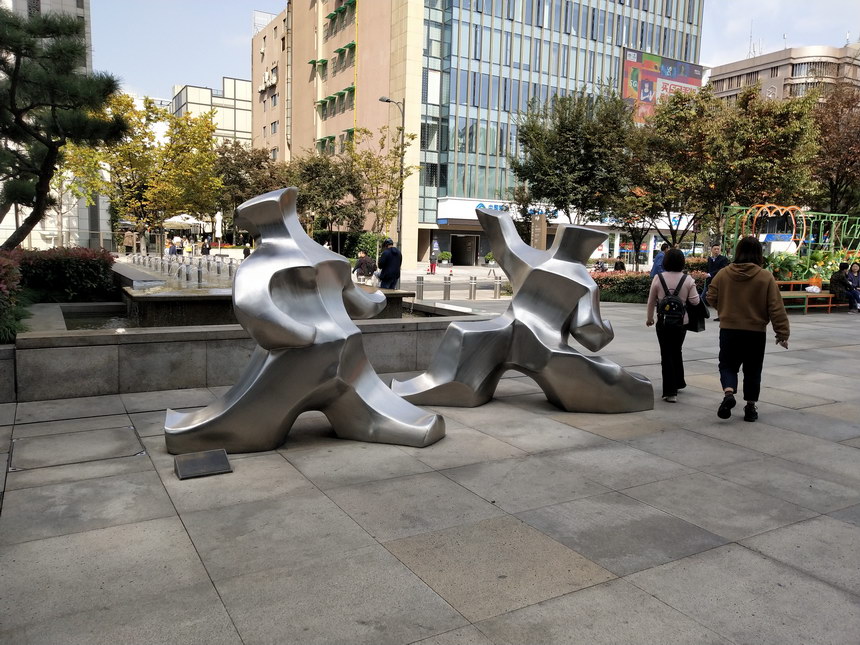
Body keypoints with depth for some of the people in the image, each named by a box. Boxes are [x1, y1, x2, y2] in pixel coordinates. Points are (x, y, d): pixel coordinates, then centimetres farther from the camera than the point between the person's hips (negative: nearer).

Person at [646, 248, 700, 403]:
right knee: (677, 352, 22)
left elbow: (651, 301, 0)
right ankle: (678, 383, 36)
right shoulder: (688, 280, -7)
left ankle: (670, 391, 0)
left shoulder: (658, 278, -7)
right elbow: (694, 301, -6)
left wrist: (649, 318, 14)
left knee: (667, 355, 3)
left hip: (663, 322, -1)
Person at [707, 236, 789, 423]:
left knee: (728, 365, 12)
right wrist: (782, 332, -1)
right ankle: (750, 407, 17)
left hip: (728, 329, 0)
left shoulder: (723, 274, -5)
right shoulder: (766, 277, -9)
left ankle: (728, 393, -15)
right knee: (752, 370, 13)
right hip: (756, 332, 0)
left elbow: (712, 298, 5)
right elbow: (776, 308, -8)